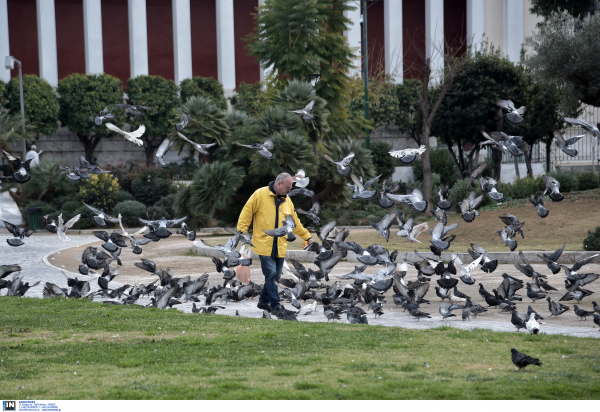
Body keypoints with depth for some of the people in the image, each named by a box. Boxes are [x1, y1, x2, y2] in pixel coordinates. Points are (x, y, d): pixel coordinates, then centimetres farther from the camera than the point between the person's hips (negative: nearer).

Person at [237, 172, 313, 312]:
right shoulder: (260, 195, -6)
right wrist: (242, 232, -10)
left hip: (280, 247, 6)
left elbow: (295, 222, 22)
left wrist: (307, 237, 21)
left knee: (275, 276, 7)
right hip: (264, 245, -6)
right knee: (271, 274, -12)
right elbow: (247, 212, -4)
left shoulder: (287, 200, 13)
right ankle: (275, 304, -10)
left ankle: (263, 301, 20)